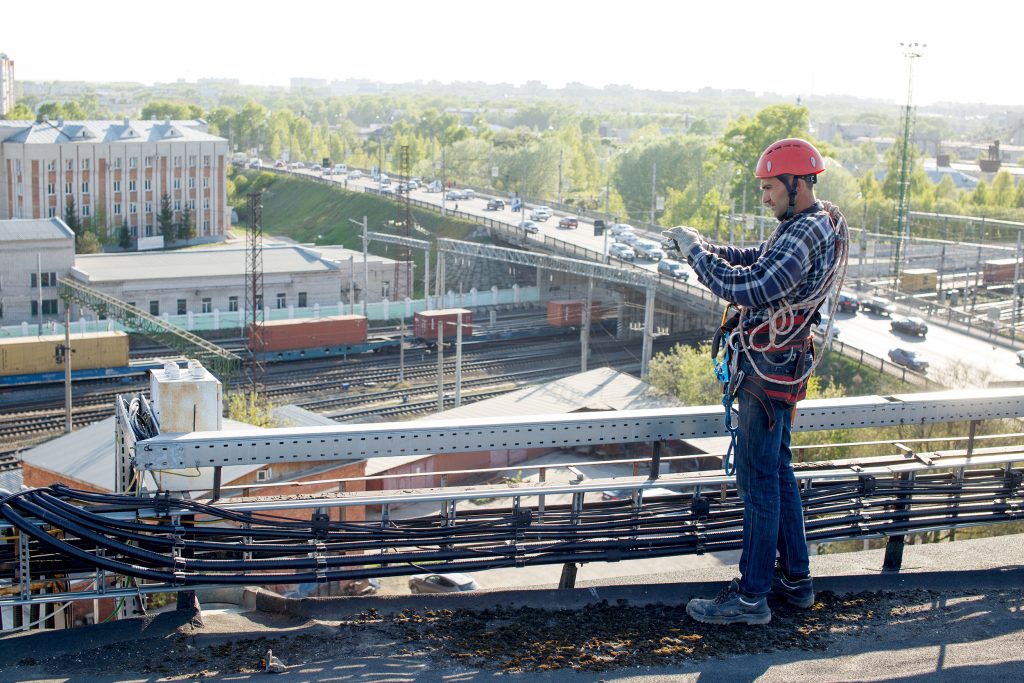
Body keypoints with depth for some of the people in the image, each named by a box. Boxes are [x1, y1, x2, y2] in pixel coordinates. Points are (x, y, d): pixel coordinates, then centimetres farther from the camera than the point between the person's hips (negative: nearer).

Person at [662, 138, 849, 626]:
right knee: (777, 472, 18)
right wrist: (697, 245, 3)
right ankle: (795, 579, 29)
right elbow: (754, 261, 18)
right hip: (777, 366, 11)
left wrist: (697, 252, -18)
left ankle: (752, 596, 4)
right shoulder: (810, 225, 12)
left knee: (758, 481, -4)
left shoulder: (807, 232, -22)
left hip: (768, 370, -11)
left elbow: (749, 289, -30)